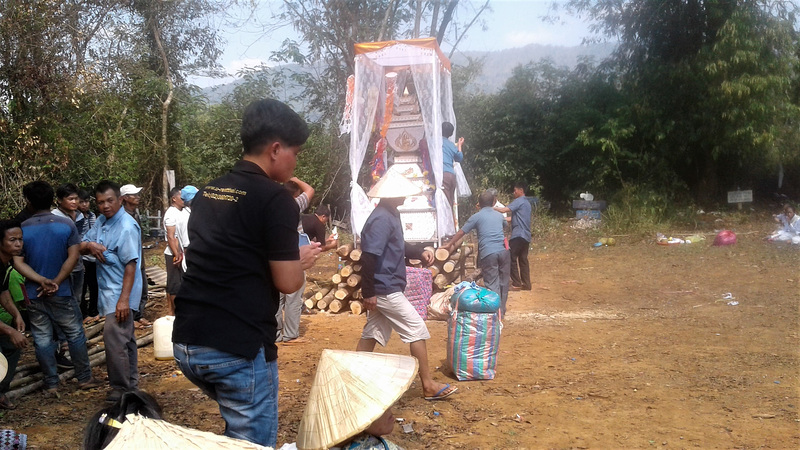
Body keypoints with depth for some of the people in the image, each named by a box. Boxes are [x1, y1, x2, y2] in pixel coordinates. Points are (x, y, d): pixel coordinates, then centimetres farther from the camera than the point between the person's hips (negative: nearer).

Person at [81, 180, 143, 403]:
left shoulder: (127, 227, -17)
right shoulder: (101, 221, 9)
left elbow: (131, 265, -21)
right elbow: (80, 247, 12)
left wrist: (124, 300, -25)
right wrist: (89, 245, -13)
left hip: (120, 292, -9)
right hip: (108, 290, 9)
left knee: (114, 339, -11)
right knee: (125, 338, 17)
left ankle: (121, 388, 0)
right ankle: (131, 383, 27)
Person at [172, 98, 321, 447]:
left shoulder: (207, 192, 12)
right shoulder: (275, 198, -11)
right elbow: (287, 283, -11)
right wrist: (300, 260, 10)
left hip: (186, 342, 8)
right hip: (238, 349, -8)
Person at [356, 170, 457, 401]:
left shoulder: (390, 214, 12)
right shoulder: (381, 219, -21)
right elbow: (369, 256, -26)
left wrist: (419, 253, 12)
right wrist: (368, 293, -25)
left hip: (384, 289, 10)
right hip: (385, 290, -10)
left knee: (372, 334, 14)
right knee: (417, 330, -2)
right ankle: (428, 386, 7)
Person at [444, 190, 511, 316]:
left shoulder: (477, 216, 6)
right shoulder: (499, 215, 19)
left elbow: (461, 232, 10)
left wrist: (450, 244, 22)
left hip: (488, 253, -4)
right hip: (503, 251, 4)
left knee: (492, 284, -2)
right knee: (503, 282, 15)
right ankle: (502, 310, 25)